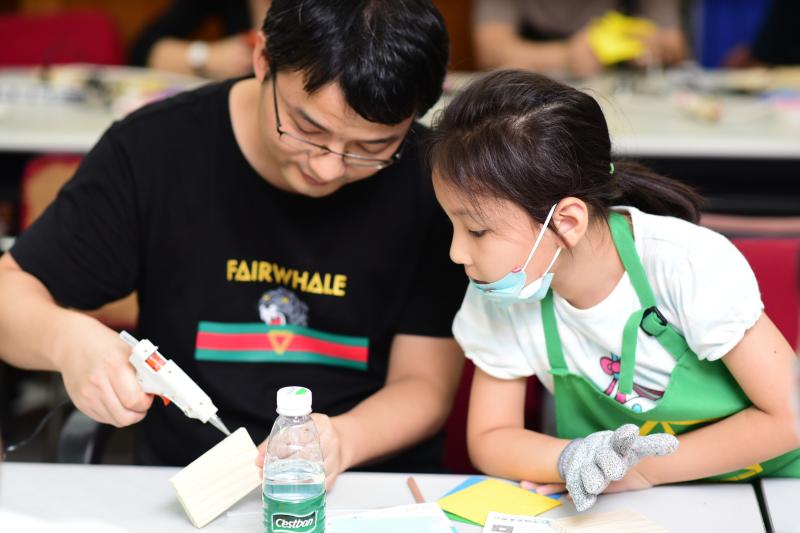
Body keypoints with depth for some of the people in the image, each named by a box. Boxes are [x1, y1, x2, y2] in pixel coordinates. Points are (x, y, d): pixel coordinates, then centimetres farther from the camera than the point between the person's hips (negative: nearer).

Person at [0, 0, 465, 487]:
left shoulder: (431, 182, -8)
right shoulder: (155, 150, -7)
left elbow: (424, 386, -3)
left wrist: (342, 441, -23)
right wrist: (66, 338, -21)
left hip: (371, 496, 0)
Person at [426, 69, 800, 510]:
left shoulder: (690, 265, -23)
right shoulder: (498, 298, -13)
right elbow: (489, 438, -4)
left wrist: (645, 469, -20)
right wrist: (574, 460, -24)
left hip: (760, 485, -2)